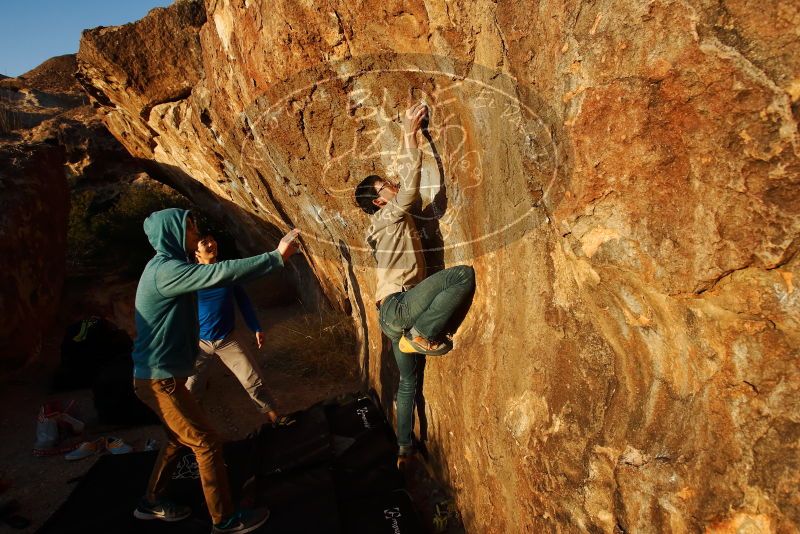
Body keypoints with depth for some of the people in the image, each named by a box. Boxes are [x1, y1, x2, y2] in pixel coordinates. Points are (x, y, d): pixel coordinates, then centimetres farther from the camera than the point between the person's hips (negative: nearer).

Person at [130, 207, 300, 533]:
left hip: (162, 374, 10)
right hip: (160, 379, -10)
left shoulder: (167, 266, 11)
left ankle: (152, 503, 41)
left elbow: (208, 277, 10)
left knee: (180, 438, 24)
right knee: (206, 443, -1)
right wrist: (276, 257, -30)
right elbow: (221, 274, -33)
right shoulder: (165, 270, -23)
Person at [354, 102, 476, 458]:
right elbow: (411, 184, -18)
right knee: (464, 274, -25)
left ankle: (404, 444, 34)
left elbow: (405, 181, 27)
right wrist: (409, 134, -13)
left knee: (408, 381, 21)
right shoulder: (389, 216, -6)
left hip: (391, 317, 10)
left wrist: (409, 135, 26)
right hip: (398, 306, -10)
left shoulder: (386, 222, 21)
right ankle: (423, 333, -17)